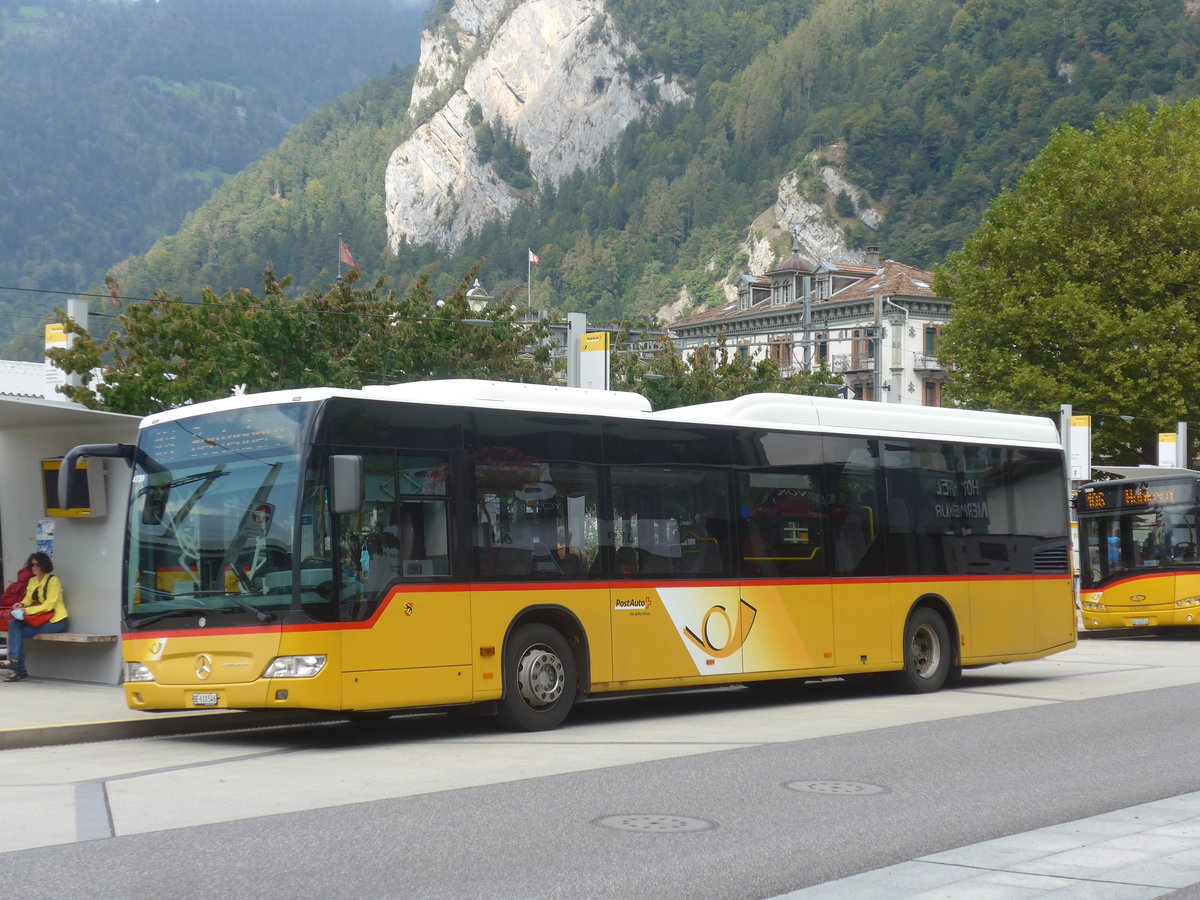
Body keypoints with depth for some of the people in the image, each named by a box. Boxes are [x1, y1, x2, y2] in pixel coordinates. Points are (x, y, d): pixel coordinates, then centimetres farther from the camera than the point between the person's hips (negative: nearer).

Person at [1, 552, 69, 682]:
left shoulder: (53, 580, -8)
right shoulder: (32, 581, 15)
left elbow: (49, 605, -16)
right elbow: (28, 599, 13)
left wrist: (27, 611, -23)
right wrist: (21, 604, -11)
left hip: (55, 621, -7)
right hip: (40, 619, 7)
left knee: (18, 632, -21)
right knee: (13, 624, -17)